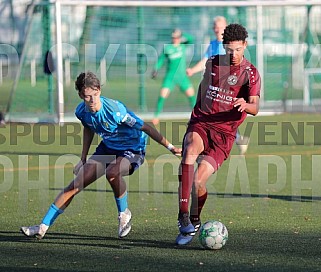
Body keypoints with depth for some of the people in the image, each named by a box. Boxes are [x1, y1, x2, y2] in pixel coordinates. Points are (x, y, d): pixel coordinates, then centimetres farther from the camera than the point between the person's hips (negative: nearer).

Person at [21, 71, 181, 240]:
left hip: (132, 150, -6)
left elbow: (145, 128, -22)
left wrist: (170, 147, -18)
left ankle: (124, 213, -12)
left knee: (112, 173, -39)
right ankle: (43, 227, 1)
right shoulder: (81, 112, -10)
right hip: (107, 148, 6)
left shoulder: (114, 110, -30)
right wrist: (83, 159, 17)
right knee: (75, 185, -3)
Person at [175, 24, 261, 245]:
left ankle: (194, 221, 15)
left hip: (224, 133, -2)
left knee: (198, 181, -16)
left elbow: (255, 108, -15)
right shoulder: (213, 63, 9)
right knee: (191, 151, -35)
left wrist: (246, 105, -38)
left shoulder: (251, 74, -1)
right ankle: (183, 216, -38)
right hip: (200, 124, 2)